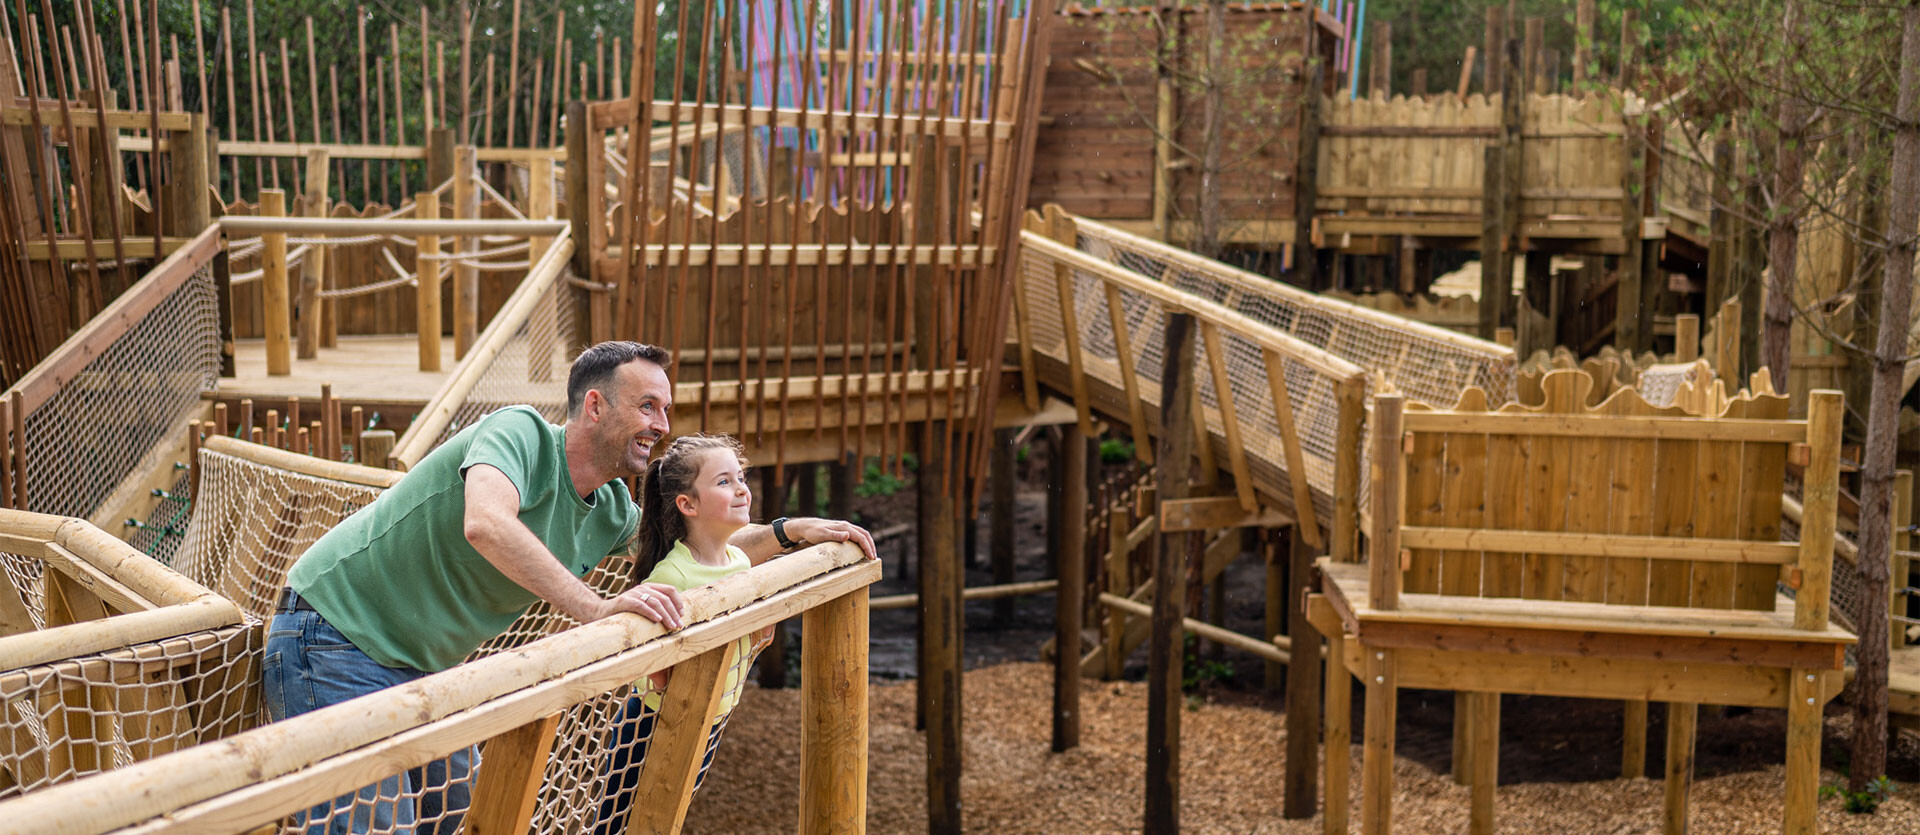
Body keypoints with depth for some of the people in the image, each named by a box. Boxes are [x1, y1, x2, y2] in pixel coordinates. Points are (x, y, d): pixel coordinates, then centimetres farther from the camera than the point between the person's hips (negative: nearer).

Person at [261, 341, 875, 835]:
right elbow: (486, 524, -41)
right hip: (334, 638, -8)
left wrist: (788, 533, 7)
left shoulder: (610, 511, 3)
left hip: (415, 671, 8)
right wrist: (596, 607, -43)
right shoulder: (520, 432, -21)